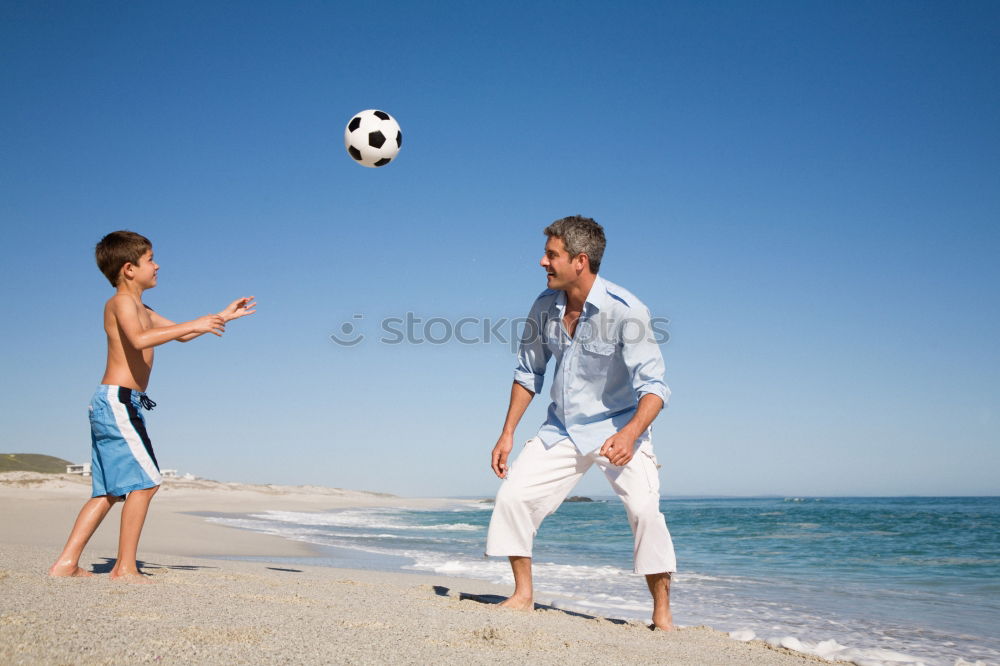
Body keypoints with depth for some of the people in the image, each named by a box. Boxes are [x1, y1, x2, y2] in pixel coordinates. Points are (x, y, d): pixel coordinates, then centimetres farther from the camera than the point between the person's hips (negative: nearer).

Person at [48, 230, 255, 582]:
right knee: (145, 481, -10)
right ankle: (125, 567, -7)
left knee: (109, 491, 11)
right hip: (117, 399, -10)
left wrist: (224, 316, 26)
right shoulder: (121, 302, -9)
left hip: (111, 406, 10)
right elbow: (139, 339, -29)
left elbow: (180, 335, 31)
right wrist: (194, 325, -29)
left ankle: (66, 562, 11)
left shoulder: (141, 309, 21)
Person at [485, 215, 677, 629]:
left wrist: (629, 434, -43)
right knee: (512, 495, -3)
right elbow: (529, 373, 7)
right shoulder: (545, 306, -6)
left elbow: (653, 385, -25)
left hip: (618, 427, -5)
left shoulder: (626, 310, -23)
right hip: (562, 429, 5)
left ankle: (662, 614, -5)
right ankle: (523, 595, 15)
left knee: (645, 510, -22)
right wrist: (507, 434, 5)